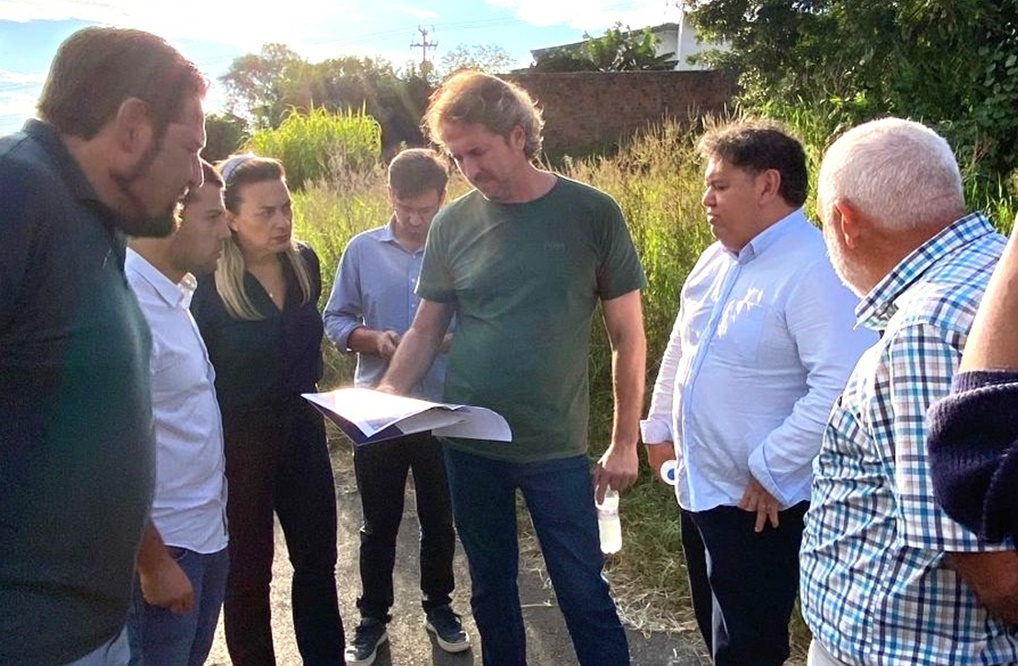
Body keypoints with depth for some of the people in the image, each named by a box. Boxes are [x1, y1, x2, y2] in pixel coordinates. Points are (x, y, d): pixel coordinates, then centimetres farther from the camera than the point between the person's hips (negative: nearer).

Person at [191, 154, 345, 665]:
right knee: (248, 571, 13)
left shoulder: (305, 263, -1)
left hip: (303, 431, 5)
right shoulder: (209, 286, -18)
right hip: (238, 443, -5)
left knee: (318, 560, 16)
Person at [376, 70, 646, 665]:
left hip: (557, 447, -2)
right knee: (491, 589, 18)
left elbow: (628, 337, -2)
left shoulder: (592, 214, -7)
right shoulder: (452, 225, 0)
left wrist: (625, 442, -2)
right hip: (468, 444, 3)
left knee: (585, 595, 5)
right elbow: (426, 330, 7)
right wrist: (387, 393, -11)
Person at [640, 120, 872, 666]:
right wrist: (660, 427, 19)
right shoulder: (716, 260, 8)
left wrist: (772, 472, -23)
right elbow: (681, 348, 19)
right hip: (698, 488, 9)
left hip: (758, 504, -8)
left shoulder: (815, 269, -21)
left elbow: (840, 387, -28)